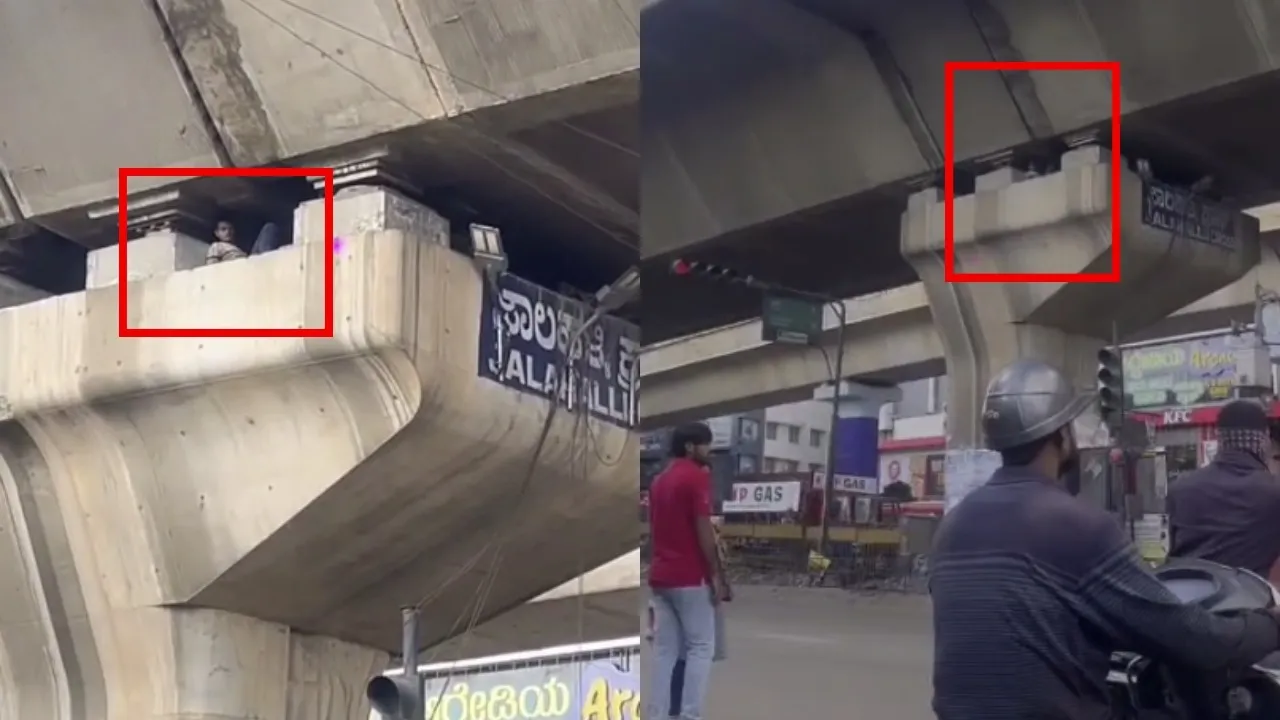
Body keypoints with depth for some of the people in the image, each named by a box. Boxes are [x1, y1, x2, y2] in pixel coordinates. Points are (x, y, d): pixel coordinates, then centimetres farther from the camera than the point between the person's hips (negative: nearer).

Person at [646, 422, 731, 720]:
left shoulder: (659, 481, 16)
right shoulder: (696, 476, -10)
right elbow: (704, 530, -15)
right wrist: (717, 575, -12)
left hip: (659, 576, 8)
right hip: (691, 577, -7)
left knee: (664, 649, 7)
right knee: (701, 647, -1)